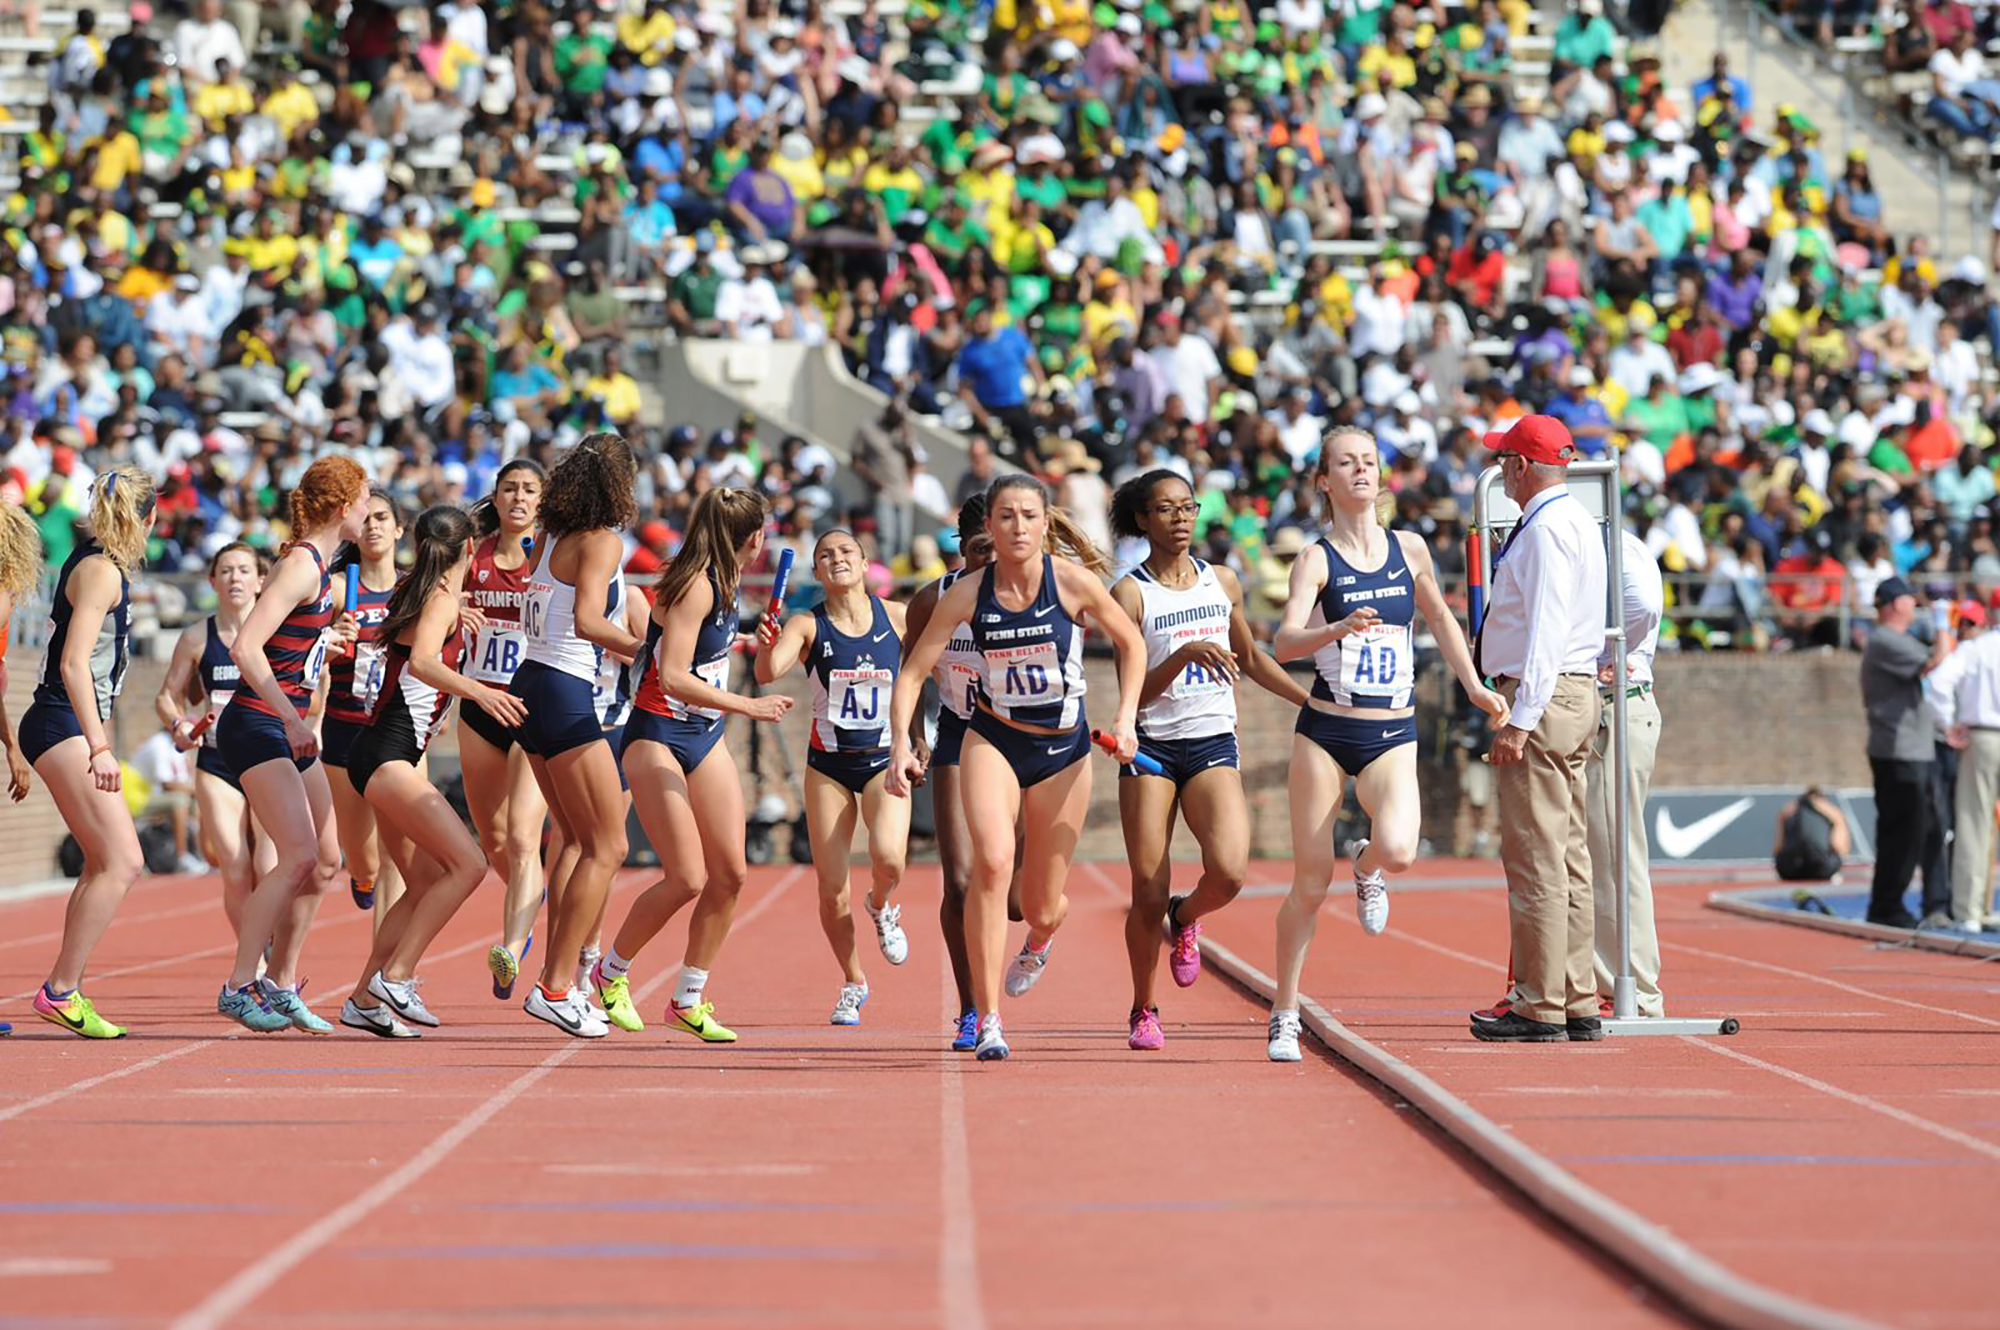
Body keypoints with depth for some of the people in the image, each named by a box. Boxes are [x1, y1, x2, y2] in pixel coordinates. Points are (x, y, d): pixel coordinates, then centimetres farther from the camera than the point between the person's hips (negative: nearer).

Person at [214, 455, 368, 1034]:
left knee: (326, 861, 8)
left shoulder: (320, 565, 12)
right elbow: (245, 648, -24)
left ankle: (280, 985, 14)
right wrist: (292, 718, -25)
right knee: (299, 856, -17)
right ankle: (238, 987, -12)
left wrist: (331, 634, 21)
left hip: (289, 728, 10)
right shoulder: (301, 565, -16)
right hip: (256, 726, -10)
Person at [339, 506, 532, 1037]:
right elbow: (422, 661, -29)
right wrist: (478, 691, -43)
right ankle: (394, 978, -18)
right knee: (467, 864, -17)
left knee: (425, 883, 11)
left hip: (382, 754, 10)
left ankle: (364, 999, 12)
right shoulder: (443, 599, -10)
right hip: (388, 756, -10)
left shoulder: (413, 592, 16)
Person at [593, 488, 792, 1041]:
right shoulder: (695, 585, -19)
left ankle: (689, 1000, 12)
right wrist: (747, 706, -29)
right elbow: (672, 677, -28)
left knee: (730, 873, 0)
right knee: (687, 878, -12)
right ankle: (611, 972, 10)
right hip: (658, 734, -9)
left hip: (705, 736, 9)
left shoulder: (726, 582, 8)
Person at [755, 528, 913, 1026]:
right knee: (831, 887, -3)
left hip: (885, 759, 0)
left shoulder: (897, 617, -2)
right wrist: (766, 646, -42)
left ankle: (881, 908, 11)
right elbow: (769, 673, -21)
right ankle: (853, 984, 20)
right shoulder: (808, 625, -5)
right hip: (828, 764, 0)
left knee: (888, 858, -25)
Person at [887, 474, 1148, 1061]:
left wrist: (1126, 718, -7)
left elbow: (1131, 643, 3)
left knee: (1042, 907, 6)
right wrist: (900, 743, -19)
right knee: (992, 860, -27)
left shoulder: (1074, 581, -13)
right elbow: (912, 672, -6)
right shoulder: (967, 594, -10)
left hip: (1063, 749, 0)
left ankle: (1039, 940, 48)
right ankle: (988, 1019, -23)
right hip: (993, 741, 0)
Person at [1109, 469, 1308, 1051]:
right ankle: (1142, 1011, 19)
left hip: (1213, 742, 2)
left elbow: (1252, 660, 24)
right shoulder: (1130, 593, -4)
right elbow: (1134, 693, -9)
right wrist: (1186, 655, -24)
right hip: (1151, 746, -2)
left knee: (1229, 871, -21)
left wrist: (1317, 703, 22)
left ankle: (1186, 918, 16)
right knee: (1148, 894, -3)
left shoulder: (1222, 582, 9)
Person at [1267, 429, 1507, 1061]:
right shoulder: (1317, 559, -5)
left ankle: (1366, 866, 13)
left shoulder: (1410, 550, 6)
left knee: (1398, 850, -25)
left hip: (1392, 736, 2)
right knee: (1310, 883, -1)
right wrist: (1338, 628, -37)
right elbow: (1284, 643, -19)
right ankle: (1284, 1015, 13)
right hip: (1324, 731, -2)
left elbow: (1439, 617, 24)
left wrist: (1473, 686, 20)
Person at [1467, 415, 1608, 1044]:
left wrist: (1519, 719, -23)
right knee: (1566, 857, 11)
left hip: (1544, 698, -11)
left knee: (1535, 858, -9)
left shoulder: (1546, 529, -13)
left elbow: (1546, 630, -20)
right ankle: (1577, 1004, 13)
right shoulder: (1575, 521, 20)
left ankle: (1541, 1008, -8)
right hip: (1575, 695, 11)